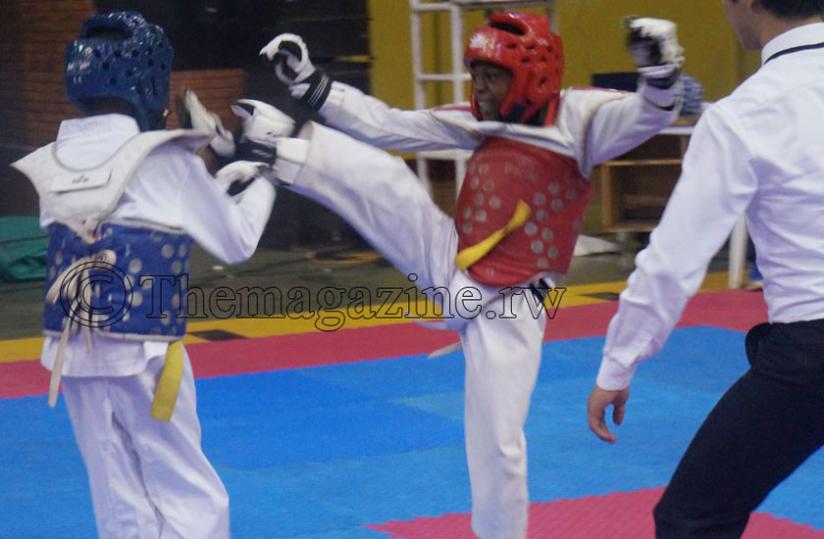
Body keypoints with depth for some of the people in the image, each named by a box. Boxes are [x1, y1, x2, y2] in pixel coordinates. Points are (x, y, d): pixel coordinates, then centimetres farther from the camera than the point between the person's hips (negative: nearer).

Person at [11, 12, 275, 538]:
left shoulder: (55, 165, 5)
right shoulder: (165, 158, -9)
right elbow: (237, 243, 0)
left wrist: (219, 178, 19)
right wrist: (262, 182, 18)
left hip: (74, 355, 5)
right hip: (142, 355, -5)